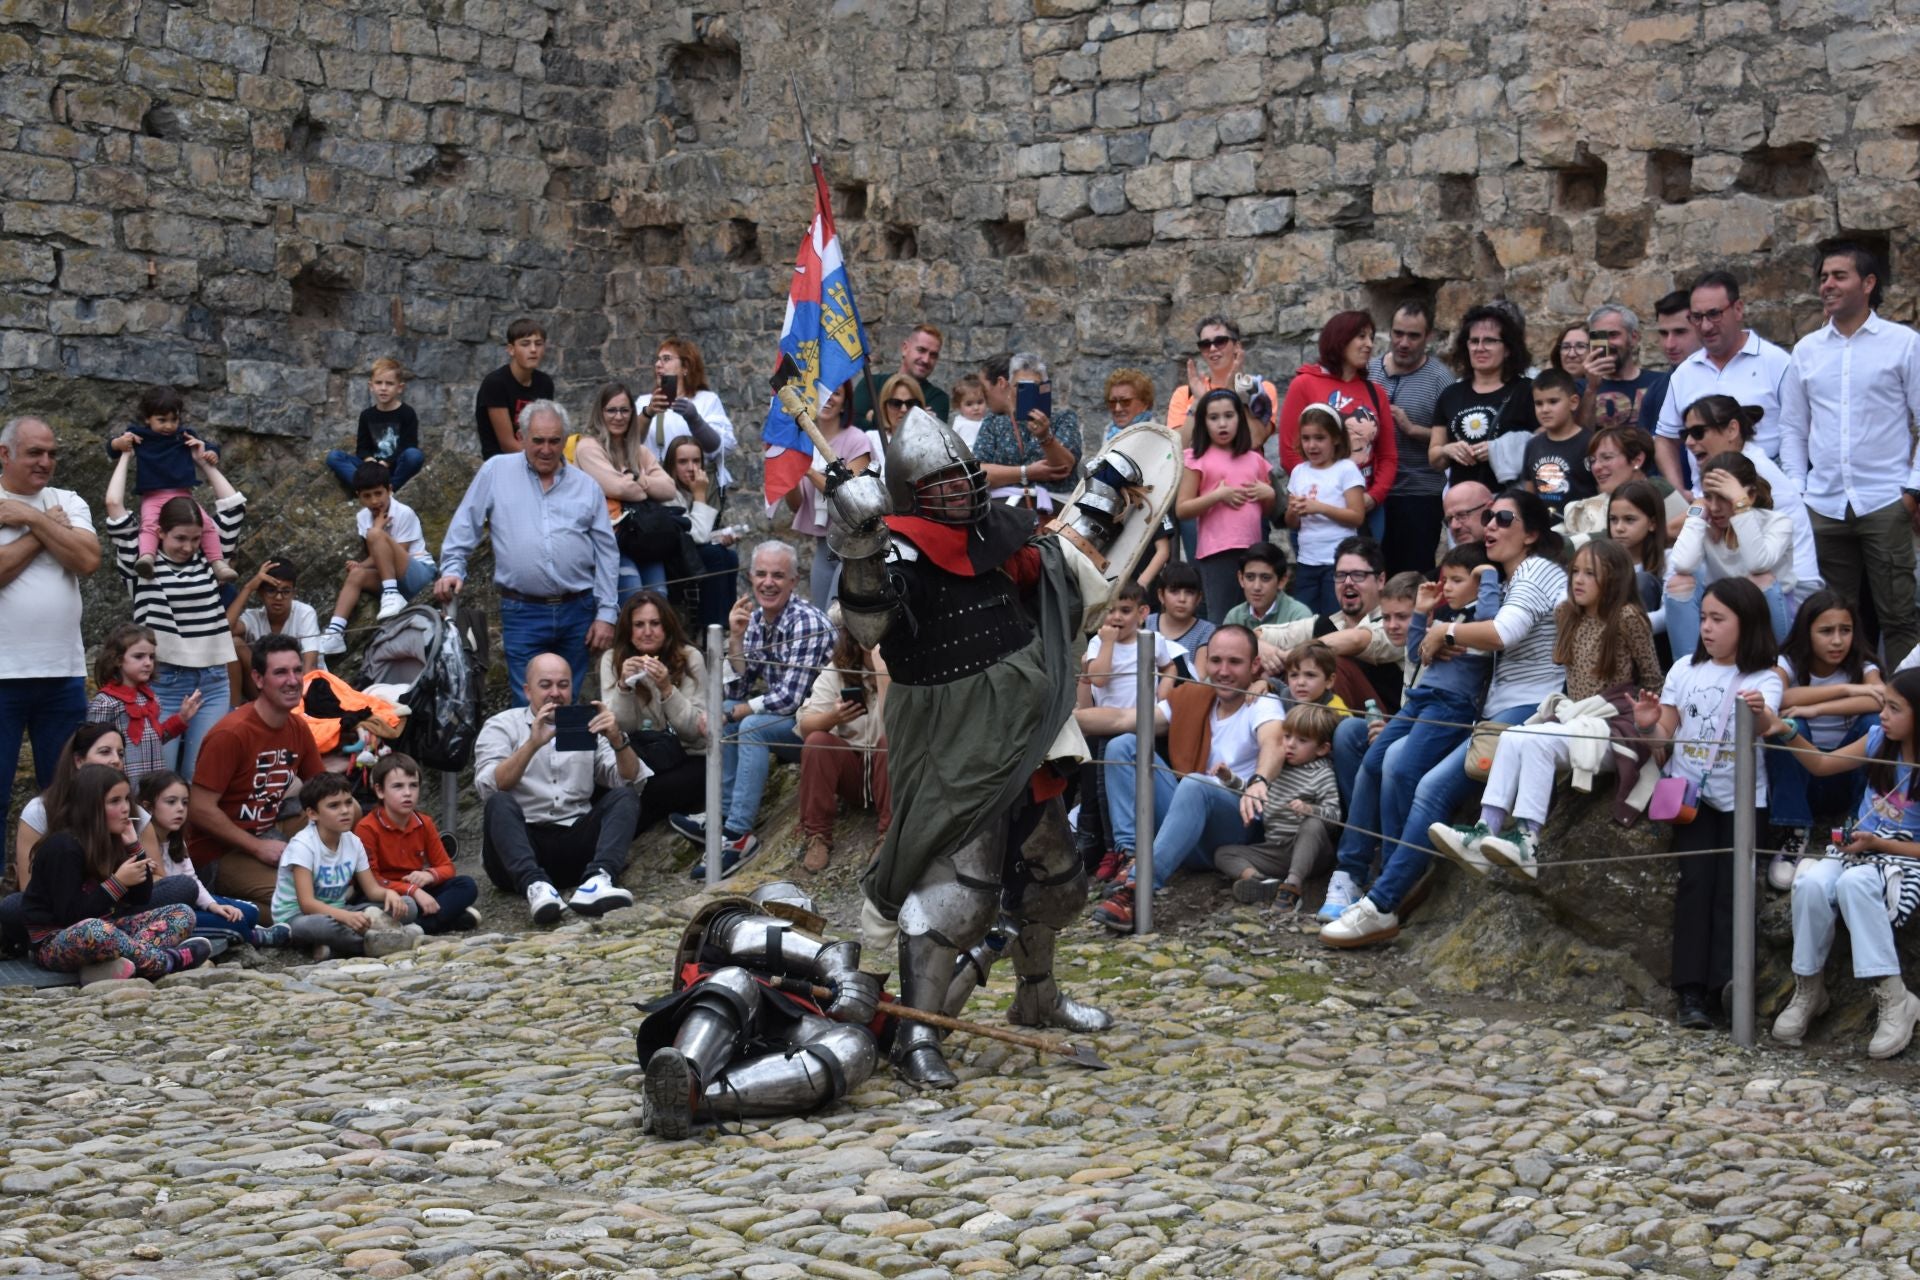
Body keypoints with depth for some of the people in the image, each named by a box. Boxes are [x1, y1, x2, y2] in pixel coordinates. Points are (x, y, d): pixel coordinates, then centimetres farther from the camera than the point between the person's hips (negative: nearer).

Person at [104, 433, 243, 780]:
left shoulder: (208, 561, 10)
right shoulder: (141, 563, 1)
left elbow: (234, 506, 11)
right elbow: (115, 508, -6)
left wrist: (205, 463, 14)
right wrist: (125, 457, 5)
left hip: (213, 682, 3)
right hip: (162, 682, -3)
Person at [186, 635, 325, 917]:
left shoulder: (299, 729, 4)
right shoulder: (232, 733, -19)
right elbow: (200, 810, -20)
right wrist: (258, 848, -18)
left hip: (269, 839, 8)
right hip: (219, 854, -8)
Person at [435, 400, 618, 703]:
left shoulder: (587, 486, 9)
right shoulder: (495, 472, 5)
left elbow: (606, 552, 9)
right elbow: (464, 528, 8)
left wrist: (606, 613, 4)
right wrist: (452, 569, -7)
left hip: (577, 611, 2)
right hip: (522, 612, -2)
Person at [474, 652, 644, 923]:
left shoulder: (588, 726, 18)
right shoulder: (502, 726, 10)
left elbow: (630, 781, 5)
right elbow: (489, 788, -9)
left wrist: (617, 740, -14)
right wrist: (533, 744, -23)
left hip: (576, 850, 3)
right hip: (521, 845, -2)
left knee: (624, 797, -16)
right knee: (500, 803, -28)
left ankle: (597, 880, -41)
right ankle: (534, 886, -50)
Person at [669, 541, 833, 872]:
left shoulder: (806, 623, -21)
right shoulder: (754, 618, 2)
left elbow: (789, 699, -25)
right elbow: (737, 691, 0)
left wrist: (730, 714, -16)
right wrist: (736, 638, -13)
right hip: (782, 714, 8)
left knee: (752, 727, -27)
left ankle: (738, 834, -27)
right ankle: (726, 813, -2)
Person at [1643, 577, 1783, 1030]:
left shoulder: (1764, 679, -4)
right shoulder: (1685, 670, 5)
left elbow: (1767, 722, -25)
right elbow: (1666, 737, 8)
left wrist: (1760, 712, -49)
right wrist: (1649, 725, -15)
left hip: (1741, 799, -2)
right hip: (1690, 793, 2)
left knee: (1731, 887, -8)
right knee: (1695, 881, -10)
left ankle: (1725, 988, -4)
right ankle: (1692, 992, -11)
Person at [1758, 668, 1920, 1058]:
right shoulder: (1880, 739, 2)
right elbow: (1823, 764, 12)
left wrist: (1878, 844, -20)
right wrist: (1786, 732, -3)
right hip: (1858, 846, 5)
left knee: (1853, 883, -38)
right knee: (1811, 883, -29)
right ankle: (1809, 989, -12)